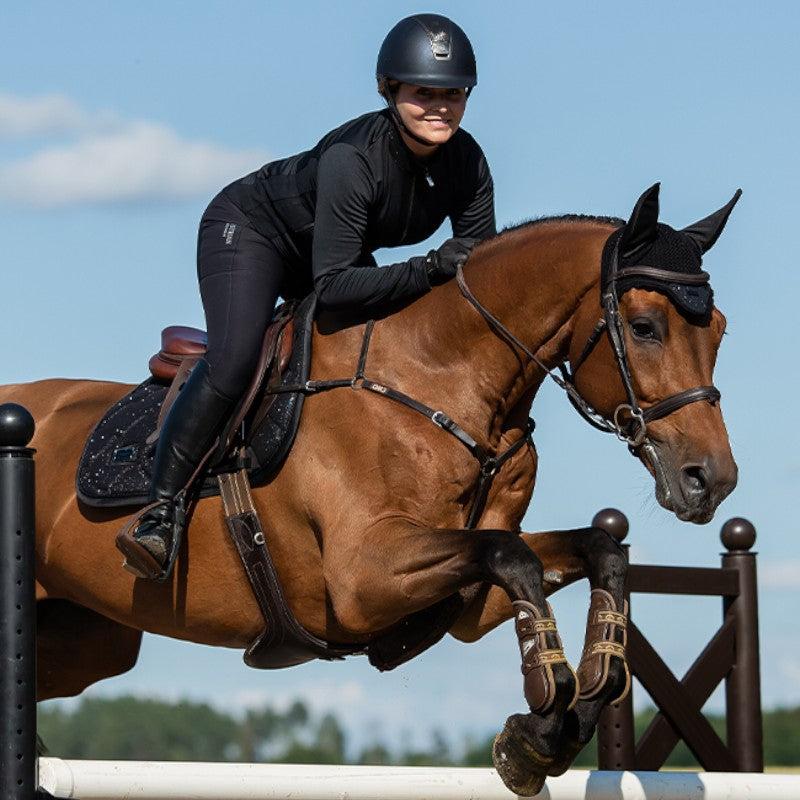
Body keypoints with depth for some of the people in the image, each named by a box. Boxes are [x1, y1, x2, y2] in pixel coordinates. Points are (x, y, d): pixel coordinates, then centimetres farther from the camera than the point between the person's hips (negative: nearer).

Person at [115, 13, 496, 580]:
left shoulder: (467, 162, -20)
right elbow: (332, 286, -40)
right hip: (249, 229, -8)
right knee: (233, 361, -29)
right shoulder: (352, 158, -38)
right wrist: (431, 270, -46)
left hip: (335, 252, 8)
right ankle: (161, 515, -23)